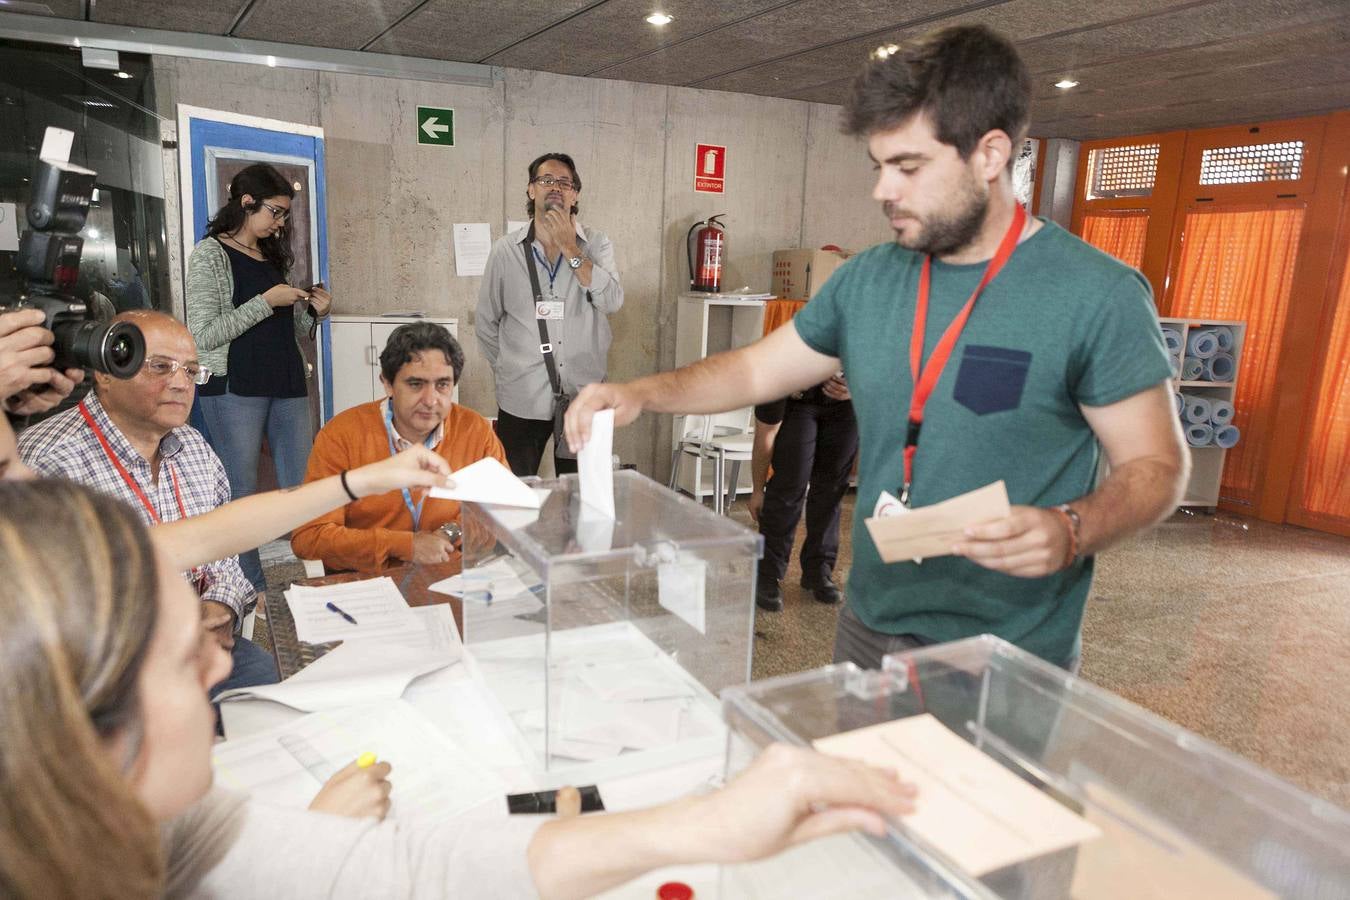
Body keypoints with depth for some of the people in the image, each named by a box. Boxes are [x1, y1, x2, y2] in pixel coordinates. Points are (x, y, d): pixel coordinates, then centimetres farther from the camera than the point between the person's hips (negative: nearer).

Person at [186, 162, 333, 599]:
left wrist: (314, 312, 2)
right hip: (234, 389, -6)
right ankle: (254, 593, 10)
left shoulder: (275, 255, 17)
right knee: (243, 494, 1)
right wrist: (267, 301, -14)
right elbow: (203, 335, -12)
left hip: (288, 386, 6)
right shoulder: (210, 254, -3)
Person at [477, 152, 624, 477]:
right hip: (521, 399, 0)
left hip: (583, 396, 0)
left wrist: (570, 249, -15)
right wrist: (506, 371, 9)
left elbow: (612, 302, -15)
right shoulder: (506, 250, 3)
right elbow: (486, 322, 10)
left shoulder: (596, 244, 2)